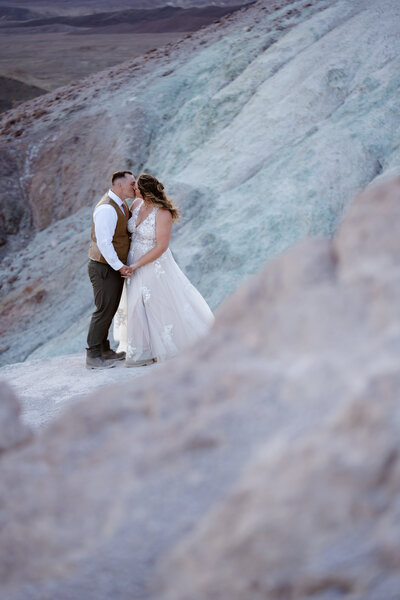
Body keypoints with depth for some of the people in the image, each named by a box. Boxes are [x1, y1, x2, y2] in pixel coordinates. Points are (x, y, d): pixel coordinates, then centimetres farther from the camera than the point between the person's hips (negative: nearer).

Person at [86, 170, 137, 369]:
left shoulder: (121, 203, 8)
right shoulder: (107, 209, -23)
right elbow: (104, 243, -27)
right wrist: (119, 266, -22)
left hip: (115, 266, 10)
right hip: (104, 268, -10)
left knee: (111, 309, 16)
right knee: (104, 310, -4)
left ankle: (104, 350, 27)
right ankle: (93, 356, 5)